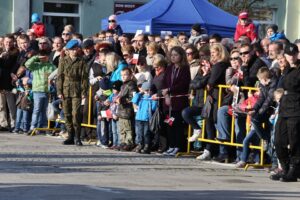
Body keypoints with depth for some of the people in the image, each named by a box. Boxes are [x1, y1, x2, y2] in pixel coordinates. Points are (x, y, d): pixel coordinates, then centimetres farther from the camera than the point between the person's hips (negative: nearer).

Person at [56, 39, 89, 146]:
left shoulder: (81, 62, 6)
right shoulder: (63, 61, 10)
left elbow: (84, 77, 4)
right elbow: (60, 76, 8)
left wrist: (84, 92, -4)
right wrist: (59, 91, 1)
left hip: (77, 91, -2)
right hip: (66, 90, 2)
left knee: (76, 114, -11)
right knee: (67, 114, 4)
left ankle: (77, 137, -7)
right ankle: (70, 136, 13)